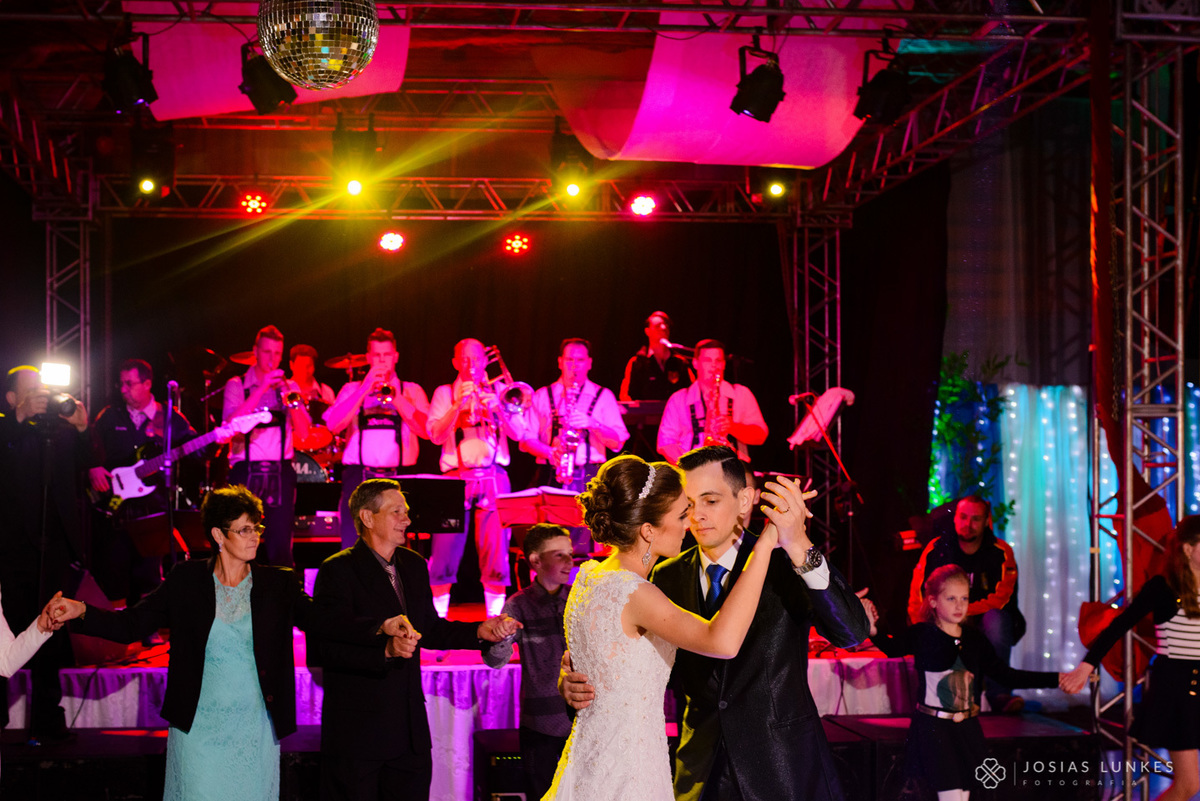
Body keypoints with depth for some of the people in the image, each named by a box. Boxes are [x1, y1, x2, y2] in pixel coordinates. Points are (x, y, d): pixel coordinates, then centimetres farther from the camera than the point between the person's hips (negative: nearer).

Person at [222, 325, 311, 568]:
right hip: (246, 471, -2)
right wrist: (262, 388, -14)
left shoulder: (288, 387, 14)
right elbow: (231, 424, -12)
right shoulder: (237, 385, 7)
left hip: (281, 471, 2)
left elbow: (303, 432, 4)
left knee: (280, 544, -3)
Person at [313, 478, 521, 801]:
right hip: (357, 732, -6)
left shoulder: (415, 565, 13)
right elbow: (330, 647, -20)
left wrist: (479, 631, 6)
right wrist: (386, 649, -34)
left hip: (409, 727, 7)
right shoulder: (338, 570, -11)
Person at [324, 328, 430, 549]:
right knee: (353, 546, -7)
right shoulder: (352, 389, 16)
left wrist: (397, 398, -9)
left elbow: (426, 431, -1)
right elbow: (334, 426, -2)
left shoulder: (411, 390, 14)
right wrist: (365, 388, -5)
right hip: (359, 478, 1)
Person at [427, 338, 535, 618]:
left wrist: (497, 408, -13)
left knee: (496, 553, -3)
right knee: (444, 553, -6)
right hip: (456, 478, -1)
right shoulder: (444, 393, 10)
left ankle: (496, 619, 3)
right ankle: (437, 617, 2)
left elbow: (519, 434, 3)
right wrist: (459, 404, -13)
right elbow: (436, 435, -3)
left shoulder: (500, 391, 13)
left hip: (493, 477, 1)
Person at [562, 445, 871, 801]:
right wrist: (579, 685, -18)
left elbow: (852, 631, -24)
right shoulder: (668, 577, 3)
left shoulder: (784, 563, -9)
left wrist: (800, 550, -37)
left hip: (784, 771, -3)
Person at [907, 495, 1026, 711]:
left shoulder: (1000, 552, -5)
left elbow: (999, 600, -15)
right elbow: (917, 600, -2)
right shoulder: (937, 548, 0)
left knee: (995, 618, -34)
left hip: (983, 623, 0)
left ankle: (998, 693, -36)